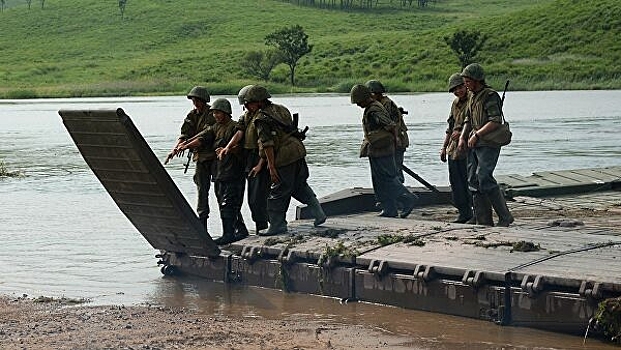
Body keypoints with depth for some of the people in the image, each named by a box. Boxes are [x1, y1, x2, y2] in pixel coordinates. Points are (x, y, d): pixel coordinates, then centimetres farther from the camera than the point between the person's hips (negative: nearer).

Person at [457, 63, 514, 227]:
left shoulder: (490, 96, -10)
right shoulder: (472, 97, 18)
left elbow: (495, 122, -19)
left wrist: (477, 135, -19)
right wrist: (462, 137, 9)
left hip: (488, 144, -9)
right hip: (474, 145, 9)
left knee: (484, 178, -18)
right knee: (474, 181, 4)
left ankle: (505, 216, -11)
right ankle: (484, 222, 6)